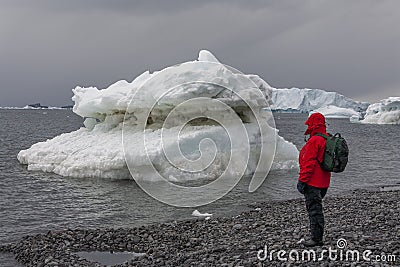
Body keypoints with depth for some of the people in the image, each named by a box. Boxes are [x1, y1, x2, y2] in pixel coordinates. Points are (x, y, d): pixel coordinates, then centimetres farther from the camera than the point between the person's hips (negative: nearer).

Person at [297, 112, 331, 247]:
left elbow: (309, 163, -21)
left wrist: (302, 180, -18)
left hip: (312, 182, -10)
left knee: (314, 209, -4)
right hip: (323, 183, 10)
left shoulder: (314, 141, -18)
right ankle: (318, 237, 23)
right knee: (316, 209, 17)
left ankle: (316, 239, -1)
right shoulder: (328, 139, 13)